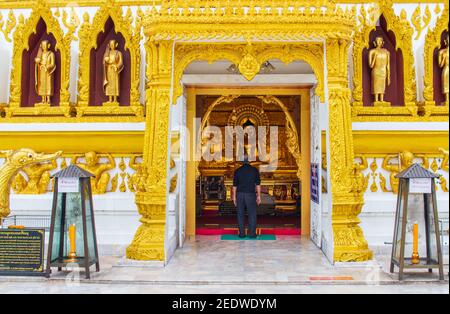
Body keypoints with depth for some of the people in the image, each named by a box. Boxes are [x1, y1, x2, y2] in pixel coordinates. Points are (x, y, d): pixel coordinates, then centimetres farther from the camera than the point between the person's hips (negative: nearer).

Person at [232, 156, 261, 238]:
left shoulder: (238, 171, 3)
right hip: (250, 194, -2)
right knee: (252, 214, 4)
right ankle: (252, 234, 4)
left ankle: (242, 234, 8)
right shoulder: (254, 170, 0)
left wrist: (234, 197, 11)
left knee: (240, 214, 7)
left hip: (240, 194, 2)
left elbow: (234, 185, 4)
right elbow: (258, 184, -2)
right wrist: (259, 196, 4)